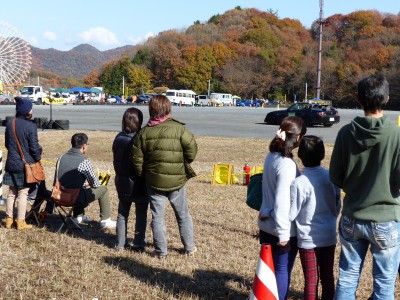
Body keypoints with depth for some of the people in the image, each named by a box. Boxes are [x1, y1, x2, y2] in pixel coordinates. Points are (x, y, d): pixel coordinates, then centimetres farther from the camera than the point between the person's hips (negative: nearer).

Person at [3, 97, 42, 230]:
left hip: (11, 164, 5)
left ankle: (9, 219, 22)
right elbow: (34, 147, -13)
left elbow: (7, 143, 12)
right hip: (26, 164, -5)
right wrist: (37, 159, 4)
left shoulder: (9, 124, 2)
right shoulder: (30, 126, -16)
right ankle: (20, 222, 8)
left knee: (11, 192, 14)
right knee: (23, 193, 2)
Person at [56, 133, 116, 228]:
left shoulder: (62, 157, 2)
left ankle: (78, 216, 40)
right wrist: (89, 184, 17)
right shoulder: (84, 162, -17)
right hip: (77, 198, -7)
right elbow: (95, 184, -9)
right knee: (103, 189, 10)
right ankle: (105, 220, 16)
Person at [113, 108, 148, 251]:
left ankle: (120, 243, 20)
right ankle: (139, 243, 13)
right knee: (141, 214, 9)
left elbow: (116, 160, 7)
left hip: (122, 182, 5)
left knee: (122, 213, 16)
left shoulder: (118, 138, -2)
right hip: (139, 183, -5)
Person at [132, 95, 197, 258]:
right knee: (183, 214, 16)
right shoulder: (178, 128, -11)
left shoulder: (144, 132, -3)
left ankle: (160, 251, 14)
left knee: (157, 216, 10)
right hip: (177, 180, 0)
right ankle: (189, 247, 26)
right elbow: (192, 150, -11)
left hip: (154, 181, 1)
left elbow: (137, 159, -2)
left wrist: (143, 176, 12)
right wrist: (184, 166, 8)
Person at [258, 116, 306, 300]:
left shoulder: (271, 156, 2)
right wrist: (284, 233, -18)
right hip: (281, 229, -8)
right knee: (283, 270, 7)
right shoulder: (287, 164, -23)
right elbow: (282, 201, -23)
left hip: (267, 224, 8)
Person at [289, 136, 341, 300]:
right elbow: (337, 207, 6)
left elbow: (290, 215, -14)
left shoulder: (299, 183, -20)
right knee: (328, 277, 16)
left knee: (311, 280, 7)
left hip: (308, 240, -4)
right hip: (329, 237, 5)